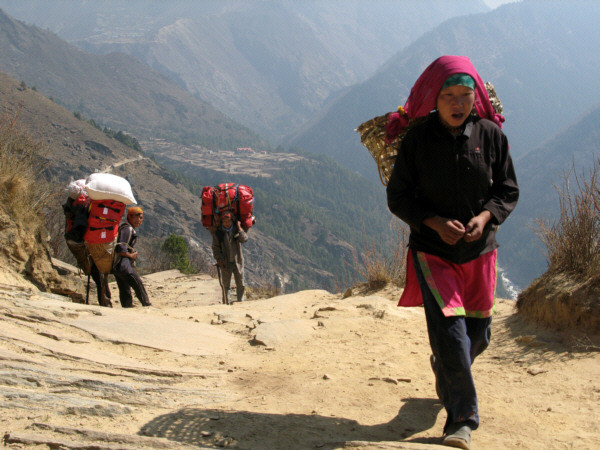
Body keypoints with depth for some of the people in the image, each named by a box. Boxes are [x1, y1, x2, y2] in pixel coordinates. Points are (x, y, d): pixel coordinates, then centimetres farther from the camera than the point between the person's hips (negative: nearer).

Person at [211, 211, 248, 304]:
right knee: (225, 285, 2)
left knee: (240, 285, 8)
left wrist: (239, 229, -26)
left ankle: (241, 302, 19)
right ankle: (226, 304, 8)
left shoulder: (237, 230, 1)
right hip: (225, 263, -1)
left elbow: (244, 239, -15)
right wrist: (219, 259, -11)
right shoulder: (217, 233, -1)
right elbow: (215, 247, 1)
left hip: (238, 261, 1)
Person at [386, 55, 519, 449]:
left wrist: (486, 216, -16)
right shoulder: (417, 138, -9)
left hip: (479, 251, 3)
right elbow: (398, 197, -4)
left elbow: (509, 190, 4)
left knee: (478, 334, 14)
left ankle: (446, 377, 47)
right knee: (449, 331, -13)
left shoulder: (490, 134, -4)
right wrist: (435, 222, -19)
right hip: (432, 251, -3)